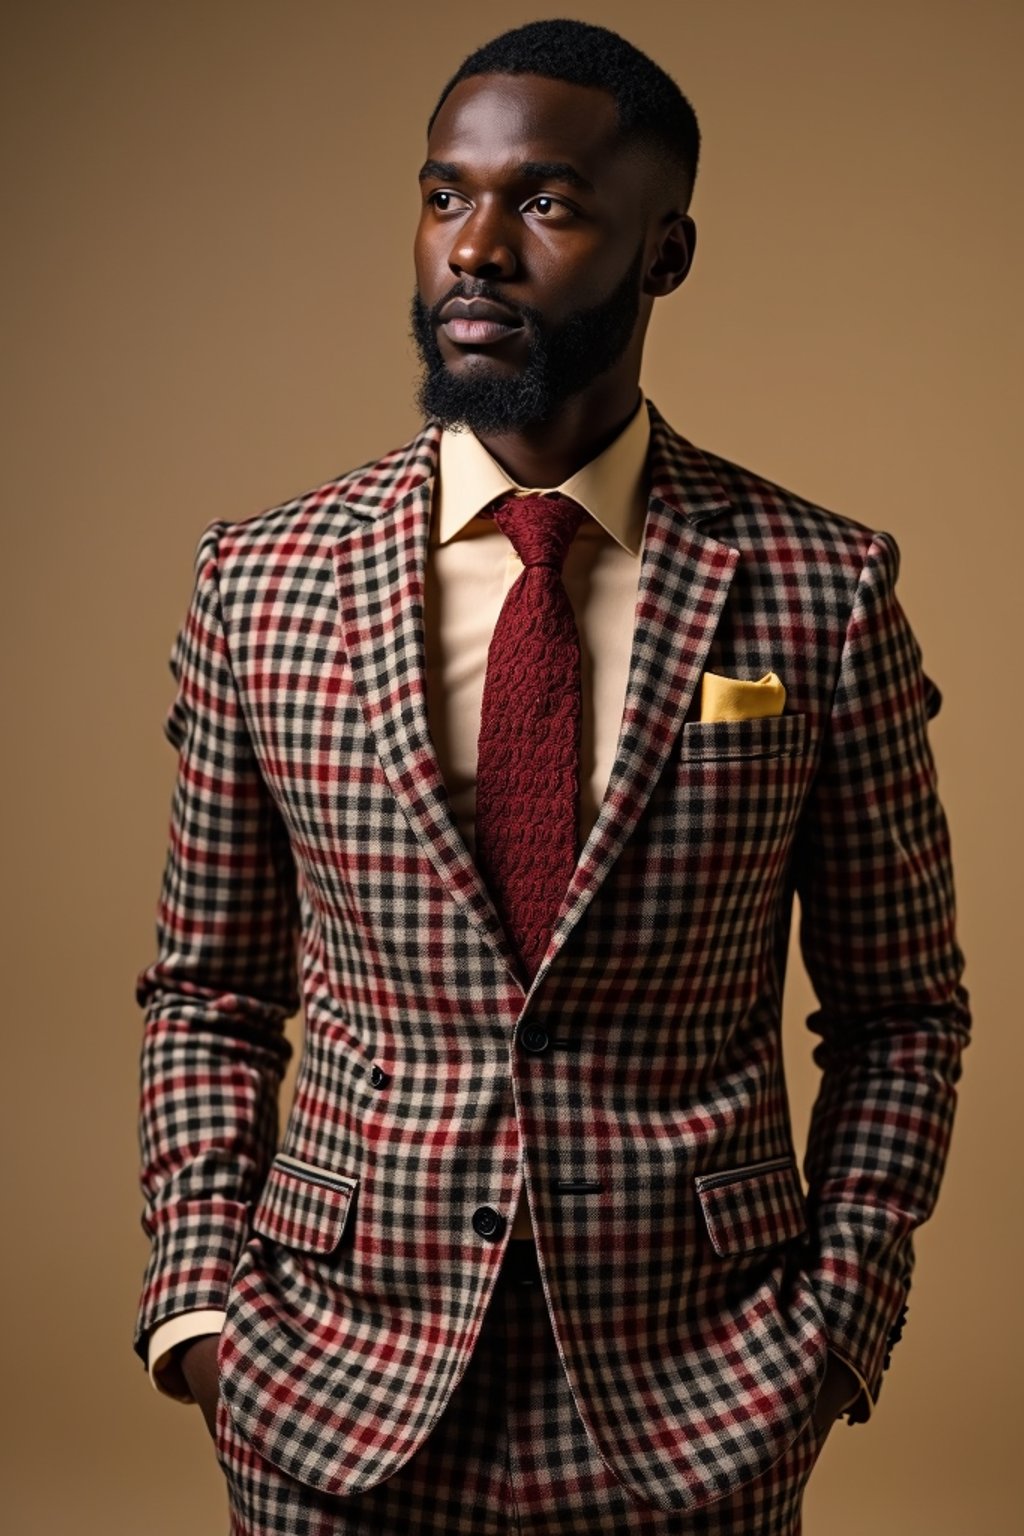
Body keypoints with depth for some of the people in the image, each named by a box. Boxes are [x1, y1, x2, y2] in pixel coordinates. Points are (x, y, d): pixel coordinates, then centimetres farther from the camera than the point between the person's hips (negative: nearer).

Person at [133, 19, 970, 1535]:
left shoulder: (824, 589, -6)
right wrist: (198, 1286, -4)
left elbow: (902, 1009, 1)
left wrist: (838, 1321, -8)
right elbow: (206, 992, 6)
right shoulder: (261, 583, -2)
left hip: (698, 1409, 0)